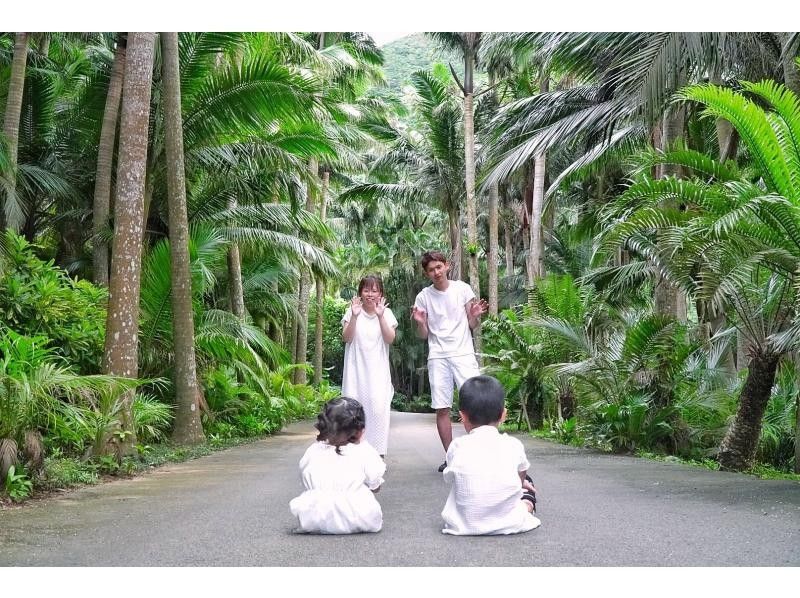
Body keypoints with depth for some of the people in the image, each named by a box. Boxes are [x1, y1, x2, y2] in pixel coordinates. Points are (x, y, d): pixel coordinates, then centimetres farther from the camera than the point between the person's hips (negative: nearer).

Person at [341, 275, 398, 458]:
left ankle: (378, 453, -2)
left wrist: (380, 316, -19)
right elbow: (346, 338, -7)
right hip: (356, 370, 0)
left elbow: (390, 339, -8)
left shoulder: (386, 313, 5)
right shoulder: (352, 312, 3)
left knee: (378, 407, -9)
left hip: (377, 371, 0)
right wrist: (354, 316, -19)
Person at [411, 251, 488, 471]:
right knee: (442, 409, 2)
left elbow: (472, 326, 7)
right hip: (438, 357, 2)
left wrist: (475, 316, -15)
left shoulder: (462, 289, 3)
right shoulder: (423, 297, 6)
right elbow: (423, 335, 8)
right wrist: (420, 323, -13)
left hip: (463, 354, -1)